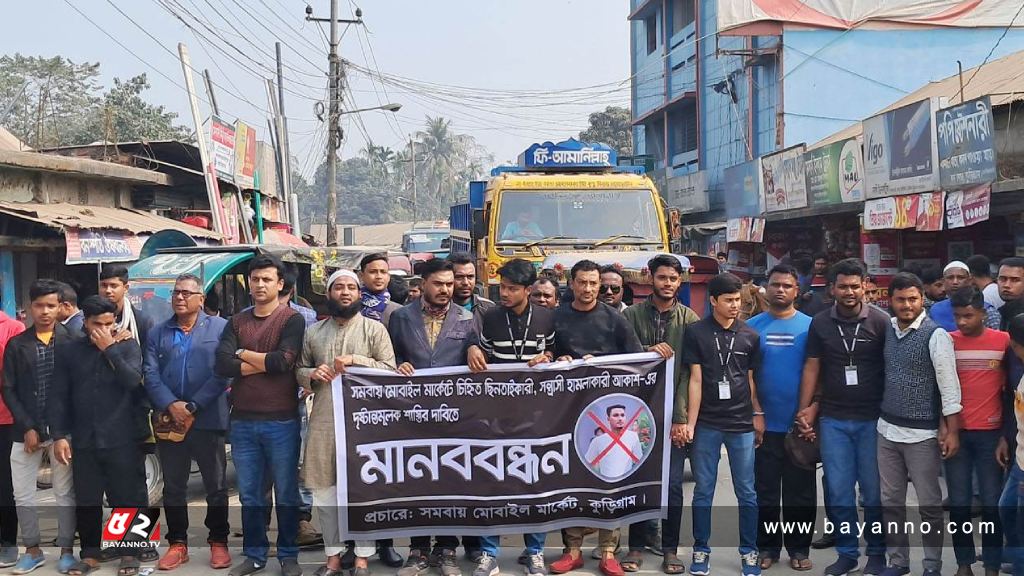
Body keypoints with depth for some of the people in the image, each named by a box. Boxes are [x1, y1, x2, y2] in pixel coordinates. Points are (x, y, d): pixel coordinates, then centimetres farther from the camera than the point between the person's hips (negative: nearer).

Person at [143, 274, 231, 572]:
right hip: (168, 421, 3)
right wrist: (171, 406, -15)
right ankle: (177, 543, 21)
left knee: (216, 485, 6)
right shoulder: (158, 333, 10)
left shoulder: (220, 328, -1)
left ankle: (219, 542, 18)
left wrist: (193, 407, -14)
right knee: (173, 486, 11)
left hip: (208, 421, -3)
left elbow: (222, 373, -9)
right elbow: (150, 374, 1)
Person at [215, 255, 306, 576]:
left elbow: (283, 362, -17)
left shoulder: (292, 320, -2)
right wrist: (265, 363, -10)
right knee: (249, 493, 11)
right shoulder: (236, 322, 9)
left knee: (286, 492, 5)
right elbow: (221, 366, -5)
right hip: (242, 421, 4)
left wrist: (243, 353, -4)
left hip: (281, 420, -4)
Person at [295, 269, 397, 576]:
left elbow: (390, 370, -4)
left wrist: (356, 360, -16)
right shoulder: (313, 332, 12)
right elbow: (299, 370, 16)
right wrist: (312, 374, -6)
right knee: (325, 488, 8)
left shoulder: (374, 329, 2)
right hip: (324, 421, 3)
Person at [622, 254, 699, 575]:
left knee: (673, 485, 3)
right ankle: (637, 546, 18)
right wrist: (647, 350, -20)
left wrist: (681, 418, -11)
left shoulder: (689, 320, 2)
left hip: (673, 415, 0)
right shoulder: (632, 315, 5)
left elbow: (690, 373, -4)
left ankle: (670, 549, 16)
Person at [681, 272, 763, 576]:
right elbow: (695, 380, -3)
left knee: (746, 493, 7)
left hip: (742, 425, 2)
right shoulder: (696, 333, -2)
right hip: (706, 424, -1)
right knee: (703, 491, 7)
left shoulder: (749, 335, 4)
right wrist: (690, 423, -7)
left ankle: (749, 551, 18)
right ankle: (701, 550, 18)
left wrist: (758, 415, 6)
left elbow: (752, 380, 11)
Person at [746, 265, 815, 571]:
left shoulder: (810, 326, 1)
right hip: (764, 423, 0)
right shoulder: (752, 326, 2)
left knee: (800, 491, 9)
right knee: (765, 490, 9)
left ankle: (799, 548, 20)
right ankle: (766, 546, 20)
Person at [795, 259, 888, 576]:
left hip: (873, 419, -2)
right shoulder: (820, 323, 5)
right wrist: (804, 411, 3)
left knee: (873, 490, 5)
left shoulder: (881, 321, -3)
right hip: (833, 419, 2)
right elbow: (812, 368, 8)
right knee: (838, 491, 6)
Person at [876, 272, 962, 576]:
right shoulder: (886, 331, 5)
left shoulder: (935, 335, -11)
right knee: (891, 501, 12)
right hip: (887, 429, 5)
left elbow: (949, 385, -11)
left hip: (922, 433, -5)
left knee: (929, 504, 4)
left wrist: (952, 430, -13)